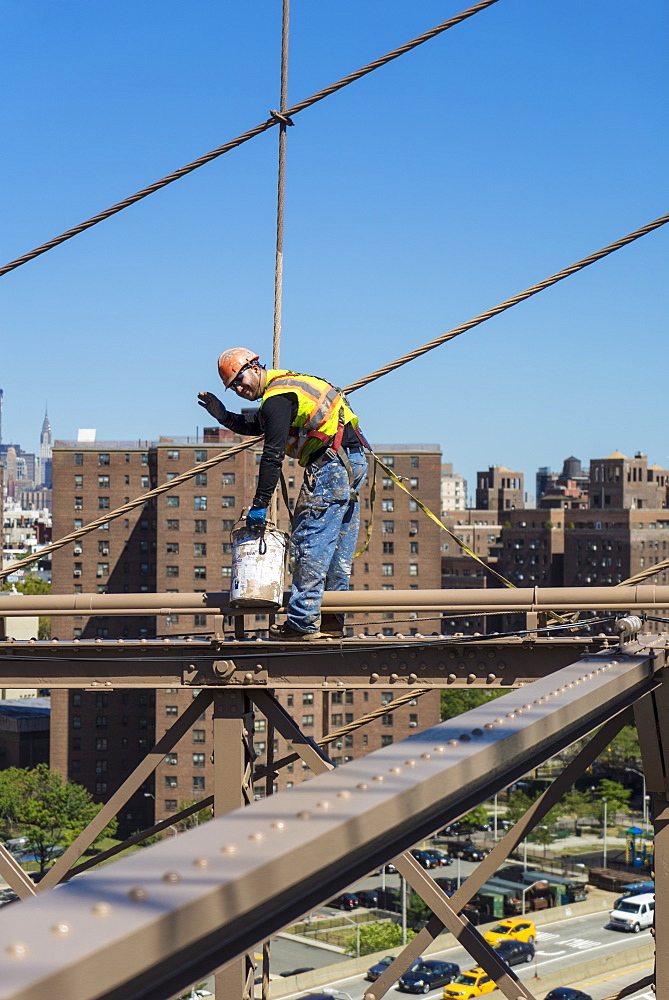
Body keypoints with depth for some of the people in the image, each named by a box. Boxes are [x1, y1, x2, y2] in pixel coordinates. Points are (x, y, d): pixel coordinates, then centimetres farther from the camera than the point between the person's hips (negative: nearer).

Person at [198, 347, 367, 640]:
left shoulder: (277, 398, -12)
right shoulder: (286, 384, 20)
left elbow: (272, 456, -16)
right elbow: (254, 425, 33)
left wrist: (259, 505, -15)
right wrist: (224, 416, 18)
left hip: (331, 460, -11)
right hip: (354, 460, 11)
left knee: (309, 540, -10)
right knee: (338, 546, 11)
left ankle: (303, 622, -11)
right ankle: (331, 622, 16)